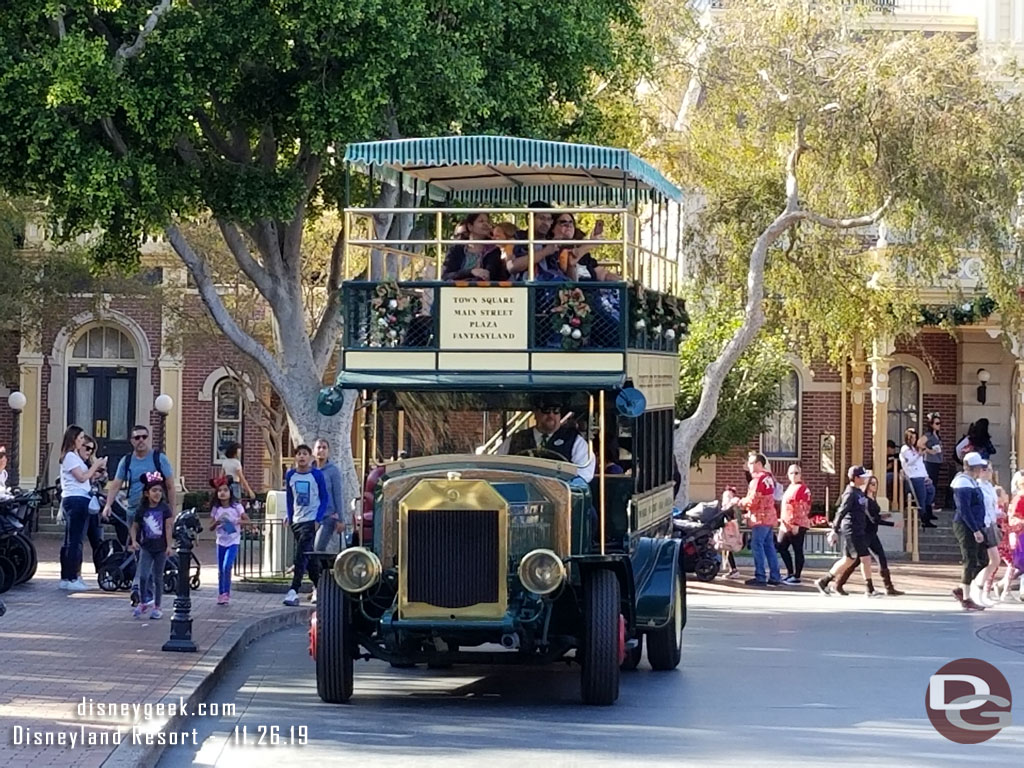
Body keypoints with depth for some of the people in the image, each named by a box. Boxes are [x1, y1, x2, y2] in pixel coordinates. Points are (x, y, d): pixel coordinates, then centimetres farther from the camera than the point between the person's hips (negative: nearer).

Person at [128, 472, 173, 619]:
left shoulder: (164, 508, -4)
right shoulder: (141, 510, 0)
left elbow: (168, 527, -6)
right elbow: (134, 527, 8)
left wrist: (169, 546, -11)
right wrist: (134, 541, -7)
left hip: (160, 547, -1)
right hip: (146, 547, 1)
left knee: (158, 577, 7)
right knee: (143, 576, -11)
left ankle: (156, 606, 16)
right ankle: (143, 603, 6)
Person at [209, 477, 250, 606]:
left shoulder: (236, 507, -6)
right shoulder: (216, 509, 2)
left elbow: (247, 521, 0)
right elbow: (211, 528, 6)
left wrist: (237, 522, -19)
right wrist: (216, 523, -15)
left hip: (233, 541, -3)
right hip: (221, 541, 3)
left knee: (227, 567, -16)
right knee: (220, 570, 7)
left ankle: (226, 594, -8)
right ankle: (221, 594, 17)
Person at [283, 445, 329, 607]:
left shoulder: (317, 475, -6)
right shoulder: (290, 475, 6)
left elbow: (324, 498, -1)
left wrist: (318, 519, -9)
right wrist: (289, 517, 10)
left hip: (311, 520, -5)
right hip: (297, 521, 5)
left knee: (301, 555, -15)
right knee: (309, 557, 13)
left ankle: (294, 591, -19)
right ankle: (319, 587, 27)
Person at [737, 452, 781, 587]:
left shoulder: (758, 478, -13)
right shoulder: (769, 477, 16)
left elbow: (753, 500, -17)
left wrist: (741, 502, 1)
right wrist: (744, 503, 15)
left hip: (760, 517, -10)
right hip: (769, 517, 10)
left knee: (757, 546, -7)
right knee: (769, 546, 11)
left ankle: (760, 577, -9)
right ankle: (775, 576, 12)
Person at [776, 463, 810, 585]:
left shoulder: (802, 489, -12)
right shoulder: (790, 488, 16)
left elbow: (803, 509, -18)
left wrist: (796, 524, -22)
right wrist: (782, 520, 21)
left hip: (797, 526, -10)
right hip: (786, 524, 10)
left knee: (798, 550, -2)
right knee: (781, 547, 12)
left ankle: (796, 576, 3)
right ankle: (790, 572, 21)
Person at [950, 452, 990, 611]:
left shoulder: (972, 482, 15)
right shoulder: (964, 483, -16)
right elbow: (964, 510, -22)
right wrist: (976, 530, -23)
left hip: (975, 527, 10)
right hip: (966, 527, -10)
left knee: (983, 561, 11)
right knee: (970, 562, -5)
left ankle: (961, 590, 17)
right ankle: (966, 599, 1)